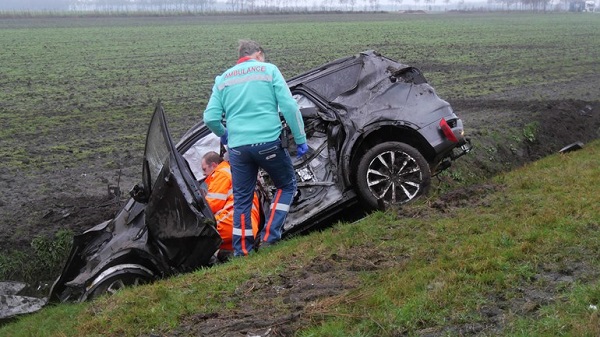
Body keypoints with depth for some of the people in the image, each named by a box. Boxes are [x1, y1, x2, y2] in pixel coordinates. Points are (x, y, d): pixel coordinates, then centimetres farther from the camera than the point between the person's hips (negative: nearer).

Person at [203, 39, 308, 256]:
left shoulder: (223, 79, 14)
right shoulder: (268, 69, 6)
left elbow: (210, 118, 6)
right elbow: (289, 106, -4)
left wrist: (223, 135, 26)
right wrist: (301, 139, 2)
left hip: (238, 147, 3)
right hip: (268, 142, -3)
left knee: (242, 198, 15)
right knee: (287, 185, 18)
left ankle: (242, 250, 18)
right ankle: (269, 236, 9)